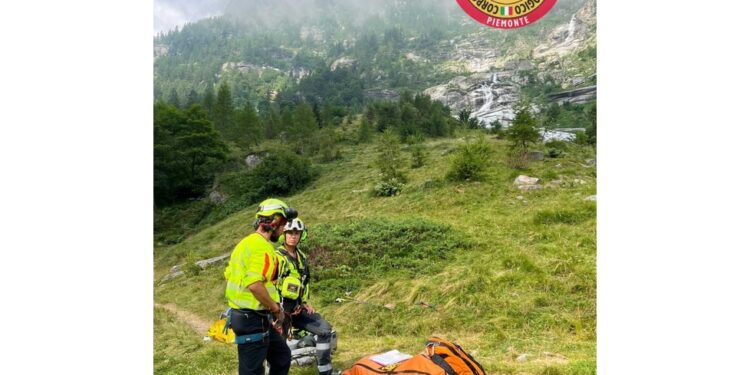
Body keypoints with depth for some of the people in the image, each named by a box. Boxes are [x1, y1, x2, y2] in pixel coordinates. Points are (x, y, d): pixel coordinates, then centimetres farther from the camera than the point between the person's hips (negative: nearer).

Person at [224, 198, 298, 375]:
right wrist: (276, 308, -19)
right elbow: (255, 284, -32)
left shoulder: (245, 242, 11)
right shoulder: (262, 246, -20)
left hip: (241, 313, 10)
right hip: (254, 319, -10)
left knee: (282, 357, 20)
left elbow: (229, 275, 18)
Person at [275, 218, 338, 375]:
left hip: (297, 307, 8)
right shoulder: (277, 256, -14)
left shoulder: (301, 257, 13)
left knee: (325, 329, 2)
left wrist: (304, 302, 14)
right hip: (281, 309, -8)